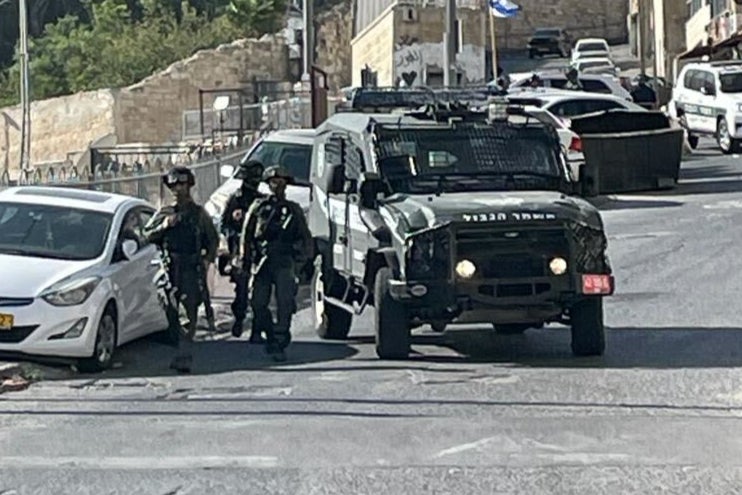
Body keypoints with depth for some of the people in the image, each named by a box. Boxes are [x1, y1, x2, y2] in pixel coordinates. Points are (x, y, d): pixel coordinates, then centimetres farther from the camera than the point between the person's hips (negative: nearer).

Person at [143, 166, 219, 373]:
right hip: (170, 268, 3)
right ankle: (182, 348, 19)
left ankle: (184, 356, -19)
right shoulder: (164, 213, 13)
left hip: (192, 270, -3)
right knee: (171, 312, 4)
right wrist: (163, 226, -7)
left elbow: (213, 239, 15)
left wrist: (208, 259, 1)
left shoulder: (199, 214, 9)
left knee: (190, 313, -13)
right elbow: (148, 235, 9)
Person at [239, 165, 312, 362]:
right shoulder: (258, 207, 11)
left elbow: (305, 237, 16)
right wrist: (245, 259, 3)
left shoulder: (293, 209, 14)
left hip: (285, 261, -1)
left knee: (285, 303, -10)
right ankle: (271, 336, 18)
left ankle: (280, 344, -7)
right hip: (261, 260, 1)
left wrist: (303, 260, 4)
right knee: (258, 302, -2)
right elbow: (246, 235, 11)